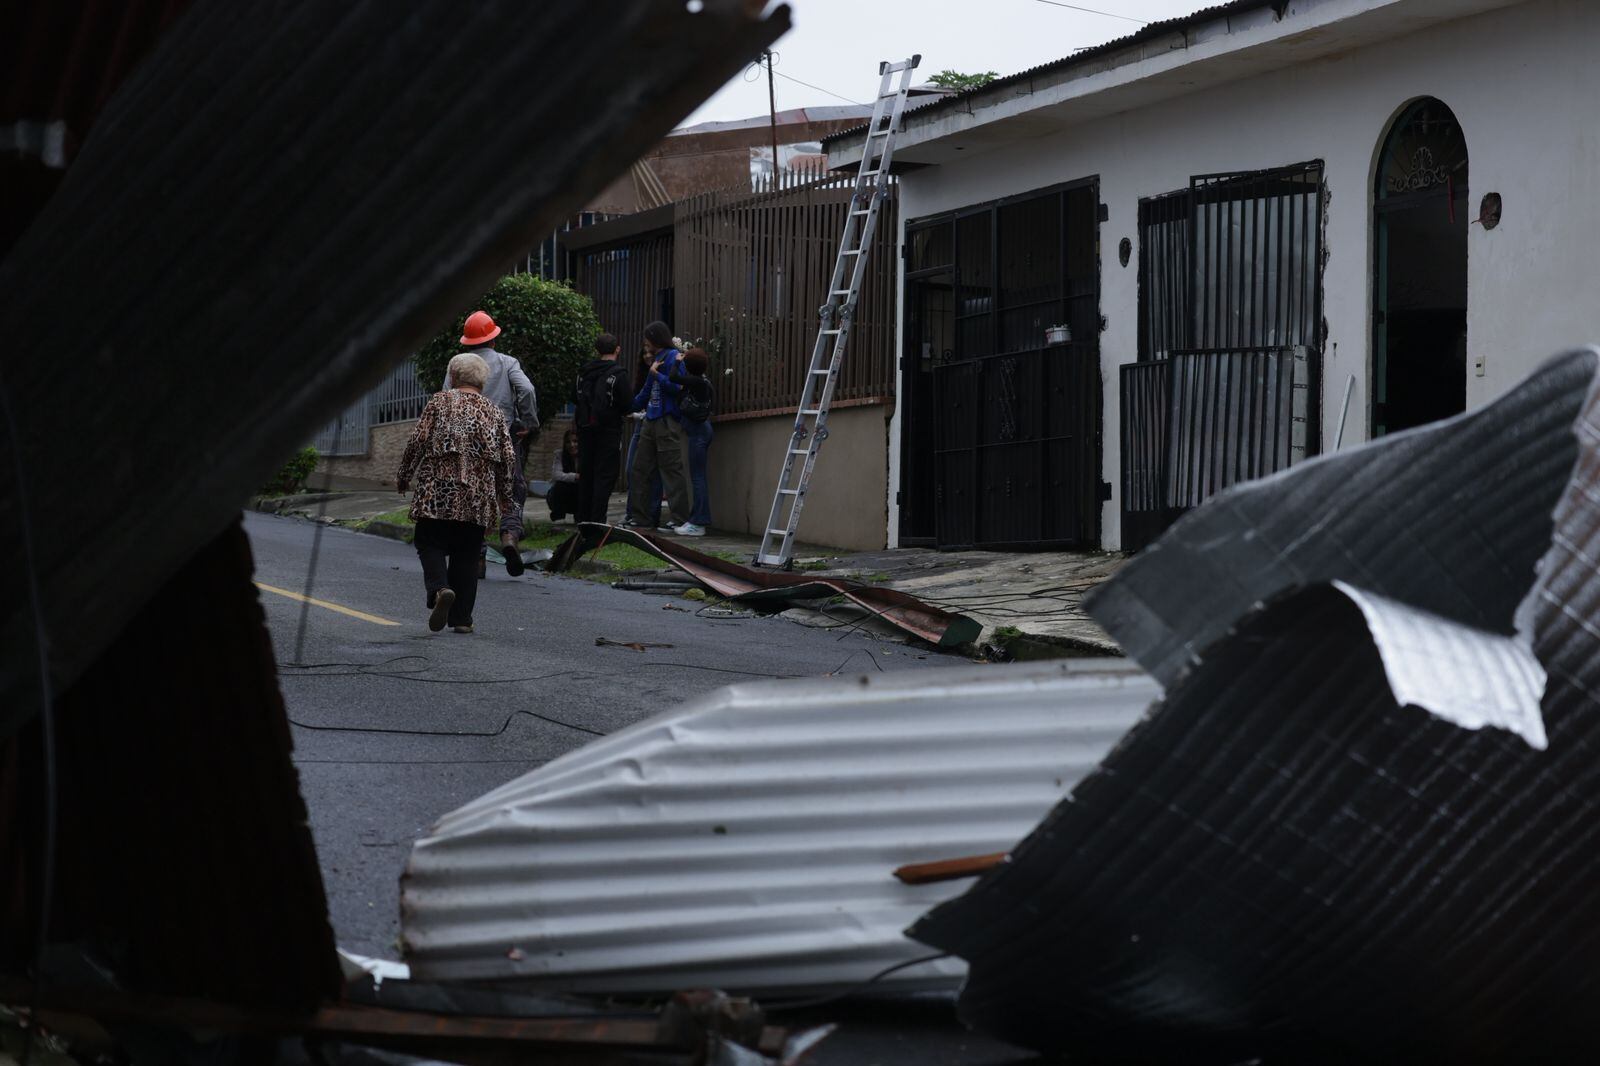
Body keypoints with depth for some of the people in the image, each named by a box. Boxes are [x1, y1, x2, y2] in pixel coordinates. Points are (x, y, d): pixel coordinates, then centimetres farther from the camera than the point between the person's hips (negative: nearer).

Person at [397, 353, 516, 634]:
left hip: (437, 491, -3)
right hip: (478, 497, 3)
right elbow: (508, 457, 8)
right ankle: (461, 618, 8)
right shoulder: (493, 411, 10)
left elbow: (417, 442, -4)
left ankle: (439, 589, -23)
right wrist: (504, 495, 18)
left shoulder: (440, 402, 1)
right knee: (466, 555, 9)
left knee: (431, 544, 5)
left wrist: (403, 477, 8)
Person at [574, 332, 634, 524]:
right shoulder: (616, 374, -12)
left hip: (585, 429, 6)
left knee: (586, 474, 14)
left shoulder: (584, 372, 6)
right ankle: (597, 519, -8)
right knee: (605, 475, -2)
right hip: (608, 429, -6)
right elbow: (628, 404, -10)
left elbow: (578, 398, 13)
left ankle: (583, 518, 18)